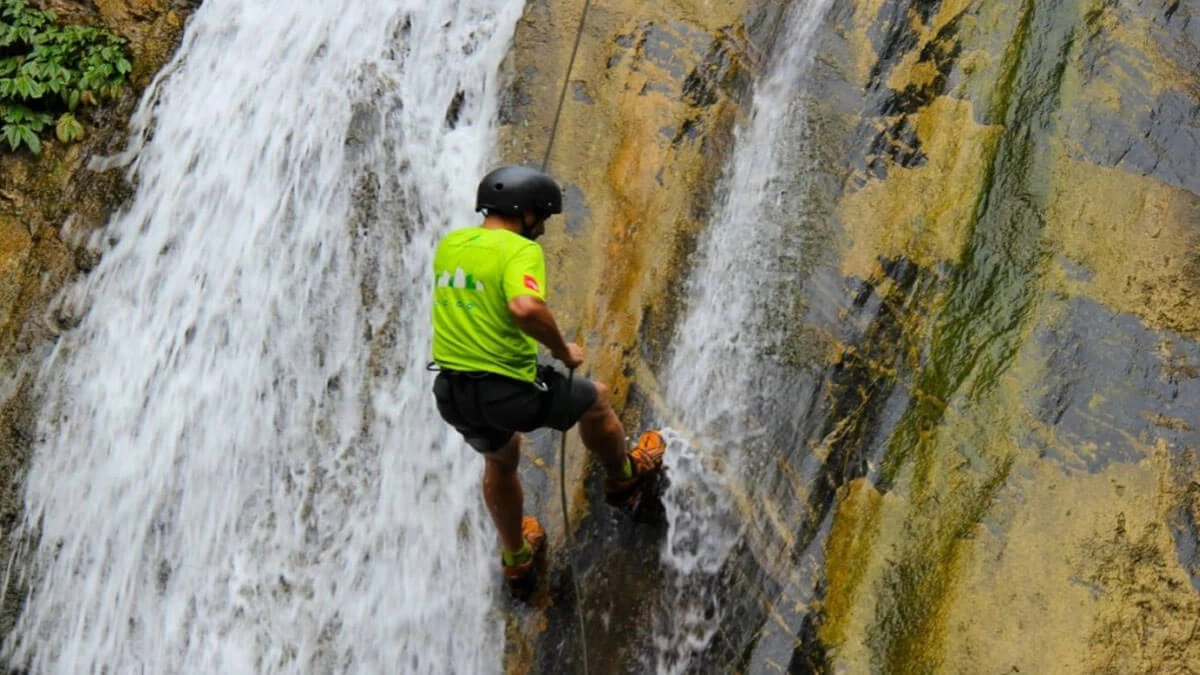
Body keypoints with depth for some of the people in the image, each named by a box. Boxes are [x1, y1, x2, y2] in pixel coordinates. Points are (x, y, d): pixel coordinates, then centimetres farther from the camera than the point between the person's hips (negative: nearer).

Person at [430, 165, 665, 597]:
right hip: (510, 392, -7)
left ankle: (516, 560, 53)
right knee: (596, 398, 23)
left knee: (500, 460, 36)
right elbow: (526, 307, -34)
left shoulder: (448, 245, 7)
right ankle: (624, 479, 47)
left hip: (452, 394, 7)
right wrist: (563, 350, -18)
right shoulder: (520, 250, -15)